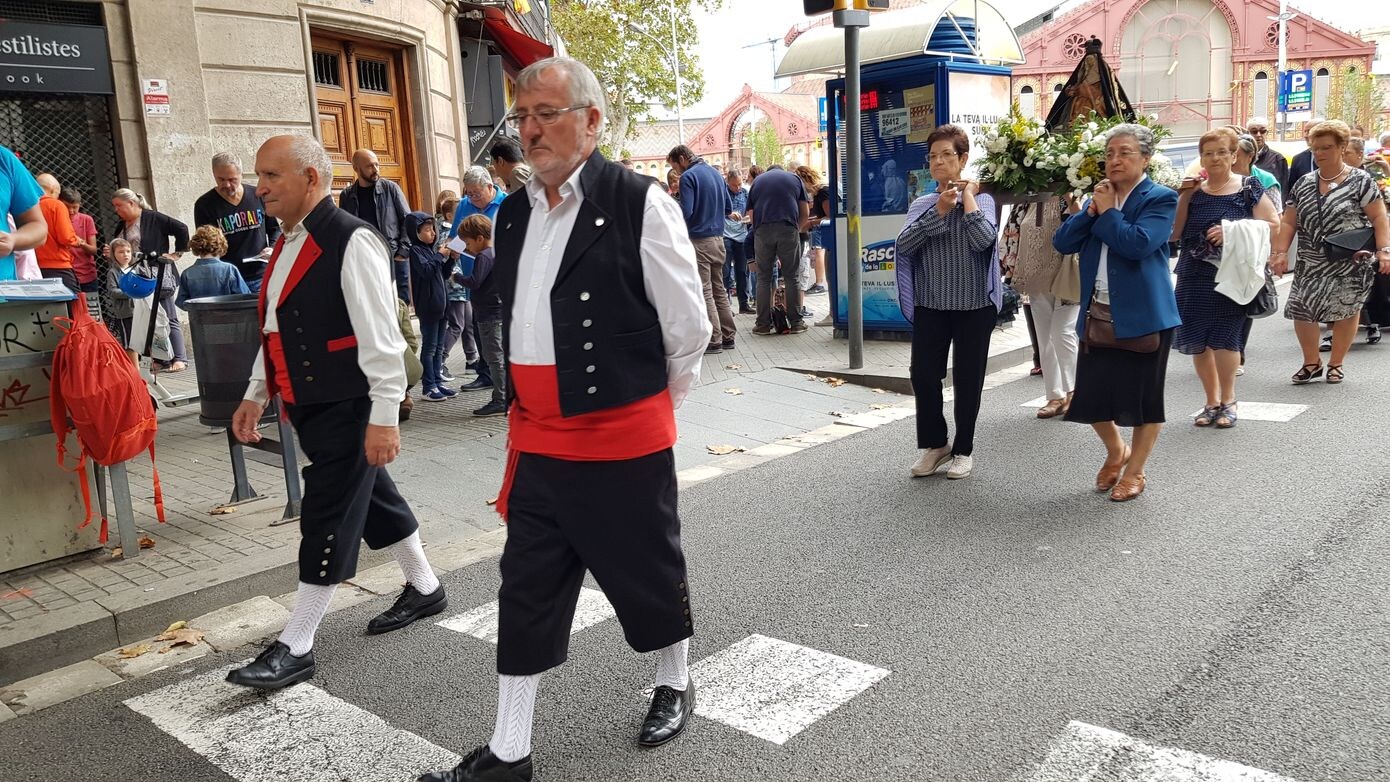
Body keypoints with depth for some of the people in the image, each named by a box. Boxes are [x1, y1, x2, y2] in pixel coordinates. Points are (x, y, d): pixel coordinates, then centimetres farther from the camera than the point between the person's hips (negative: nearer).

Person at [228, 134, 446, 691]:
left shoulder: (351, 242, -17)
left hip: (346, 407, -9)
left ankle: (295, 646, 7)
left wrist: (384, 417, -23)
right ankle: (424, 588, 36)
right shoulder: (288, 244, 11)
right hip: (306, 405, 9)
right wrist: (256, 395, 20)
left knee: (328, 519, -3)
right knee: (369, 498, 18)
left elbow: (381, 337, -21)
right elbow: (277, 327, 21)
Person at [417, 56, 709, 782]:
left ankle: (674, 687, 41)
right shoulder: (513, 213, 7)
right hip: (537, 442, 6)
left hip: (623, 442, -5)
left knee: (648, 574, 14)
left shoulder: (639, 204, -12)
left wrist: (646, 405, 4)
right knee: (526, 592, 10)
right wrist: (530, 410, 16)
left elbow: (687, 326, -7)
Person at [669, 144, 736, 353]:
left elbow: (685, 212, -19)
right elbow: (729, 208, 17)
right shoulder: (715, 173, 14)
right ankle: (728, 336, 17)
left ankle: (714, 340, -2)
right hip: (718, 238, 8)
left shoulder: (688, 177, -11)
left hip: (699, 240, -8)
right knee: (719, 289, 14)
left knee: (704, 292, -3)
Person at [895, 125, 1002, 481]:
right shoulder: (922, 204, 7)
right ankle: (933, 444, 21)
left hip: (974, 305, -2)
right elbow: (904, 245, -8)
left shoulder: (981, 199, 1)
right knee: (923, 375, 2)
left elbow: (983, 240, -18)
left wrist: (968, 195, -9)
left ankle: (963, 449, 20)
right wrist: (938, 212, -13)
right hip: (930, 305, 2)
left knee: (967, 379, 5)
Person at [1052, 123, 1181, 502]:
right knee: (1091, 395, 9)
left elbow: (1137, 244, -23)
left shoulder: (1161, 199, -6)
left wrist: (1108, 211, -11)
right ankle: (1116, 451, 35)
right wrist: (1092, 211, -7)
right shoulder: (1100, 196, 13)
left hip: (1143, 315, -6)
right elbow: (1062, 242, 5)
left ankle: (1135, 471, 22)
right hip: (1097, 314, 6)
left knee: (1143, 397, 6)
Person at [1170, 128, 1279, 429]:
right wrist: (1185, 196, -5)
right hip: (1194, 277, 4)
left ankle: (1228, 400, 11)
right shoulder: (1193, 191, 9)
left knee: (1223, 338, -8)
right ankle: (1212, 401, 20)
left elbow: (1273, 224, -2)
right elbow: (1174, 233, 3)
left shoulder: (1249, 188, 2)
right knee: (1196, 342, 5)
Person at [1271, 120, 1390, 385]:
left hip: (1351, 263, -3)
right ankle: (1312, 363, 12)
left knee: (1346, 311, 5)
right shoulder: (1304, 184, 9)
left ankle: (1335, 364, 21)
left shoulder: (1359, 181, -3)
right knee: (1299, 310, -6)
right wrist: (1281, 252, -3)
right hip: (1311, 264, 3)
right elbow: (1288, 222, 8)